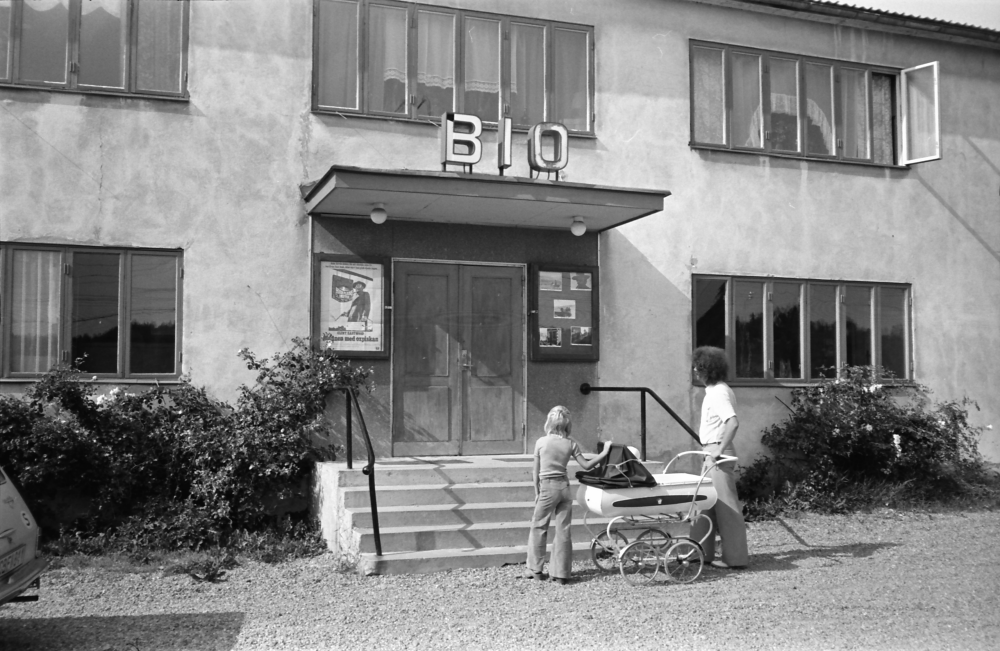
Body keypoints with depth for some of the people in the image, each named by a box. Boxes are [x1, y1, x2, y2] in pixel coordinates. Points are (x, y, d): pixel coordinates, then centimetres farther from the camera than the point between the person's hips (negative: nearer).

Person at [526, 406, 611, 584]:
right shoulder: (571, 444, -1)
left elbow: (536, 471, -2)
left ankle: (535, 570, 14)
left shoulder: (541, 442, -6)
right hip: (564, 487, 3)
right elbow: (586, 466, 2)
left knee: (538, 527, 10)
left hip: (547, 487, -3)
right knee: (563, 530, 7)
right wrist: (604, 453, 10)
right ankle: (561, 573, 9)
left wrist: (537, 492, 8)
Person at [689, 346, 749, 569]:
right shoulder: (714, 390, 13)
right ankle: (702, 552, 22)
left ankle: (734, 558, 3)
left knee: (726, 505, -4)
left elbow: (733, 422, -29)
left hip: (718, 453, -10)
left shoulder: (718, 393, -17)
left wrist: (720, 449, -27)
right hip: (711, 452, 10)